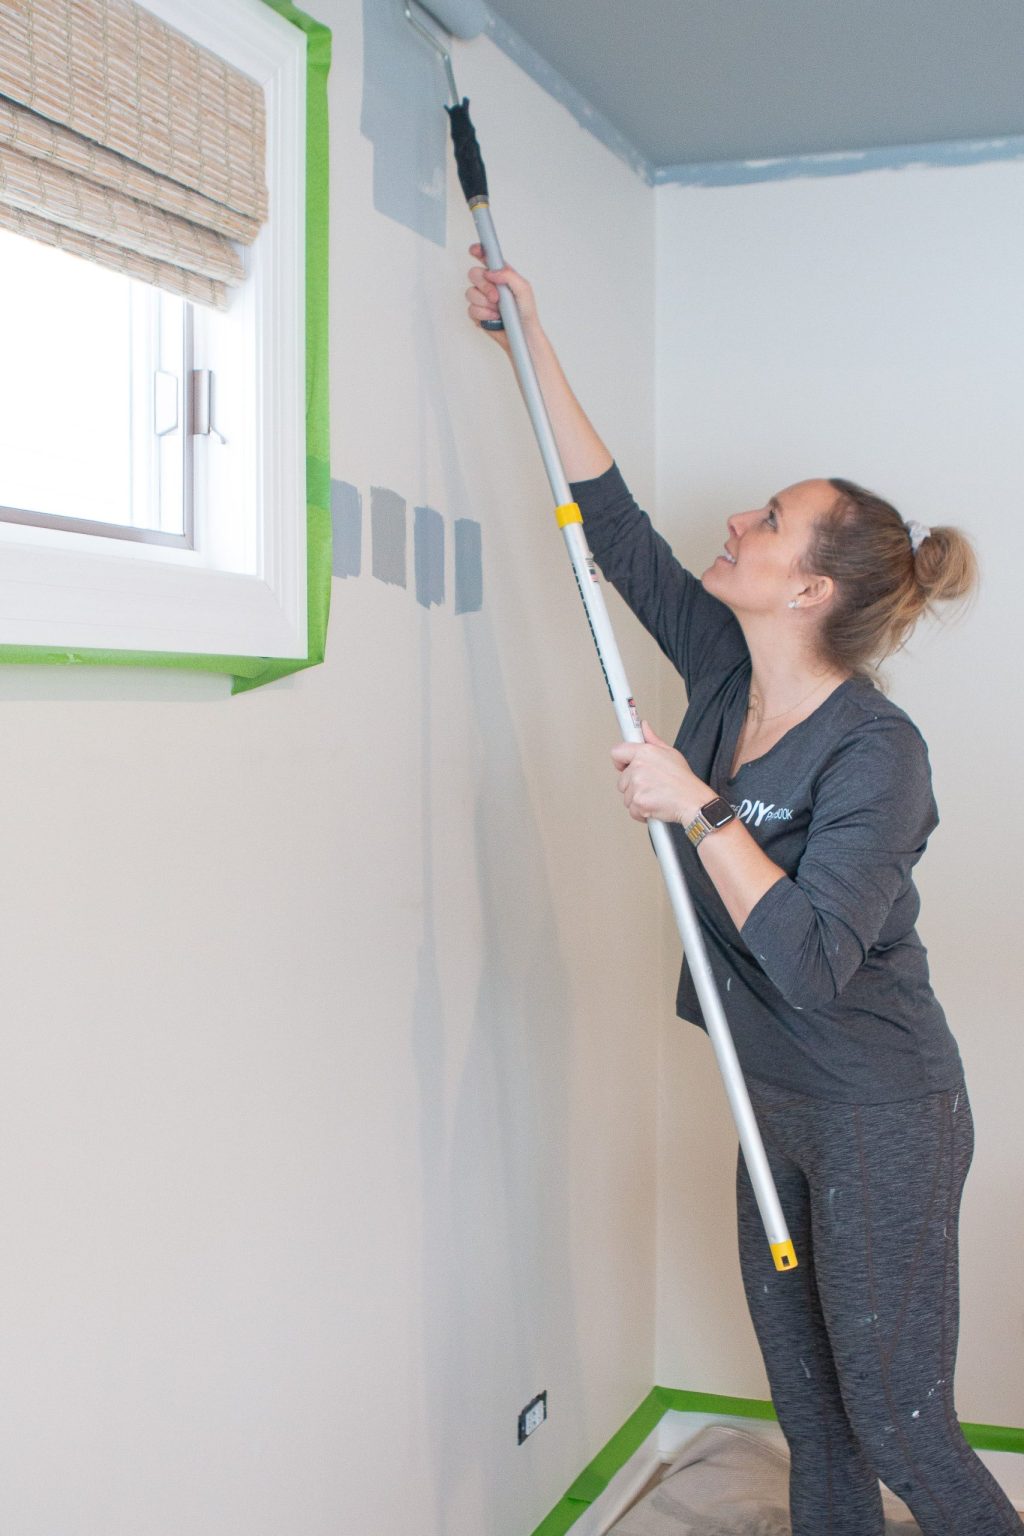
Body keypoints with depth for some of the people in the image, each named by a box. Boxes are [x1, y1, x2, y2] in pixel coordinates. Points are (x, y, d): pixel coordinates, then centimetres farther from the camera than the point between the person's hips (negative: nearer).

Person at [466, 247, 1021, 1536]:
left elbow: (813, 960, -32)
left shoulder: (874, 752, -23)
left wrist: (697, 807, -30)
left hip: (882, 1118, -8)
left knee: (898, 1430, 4)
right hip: (780, 1105, 8)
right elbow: (613, 520, 5)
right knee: (810, 1417, 19)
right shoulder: (725, 675, -2)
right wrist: (532, 347, 6)